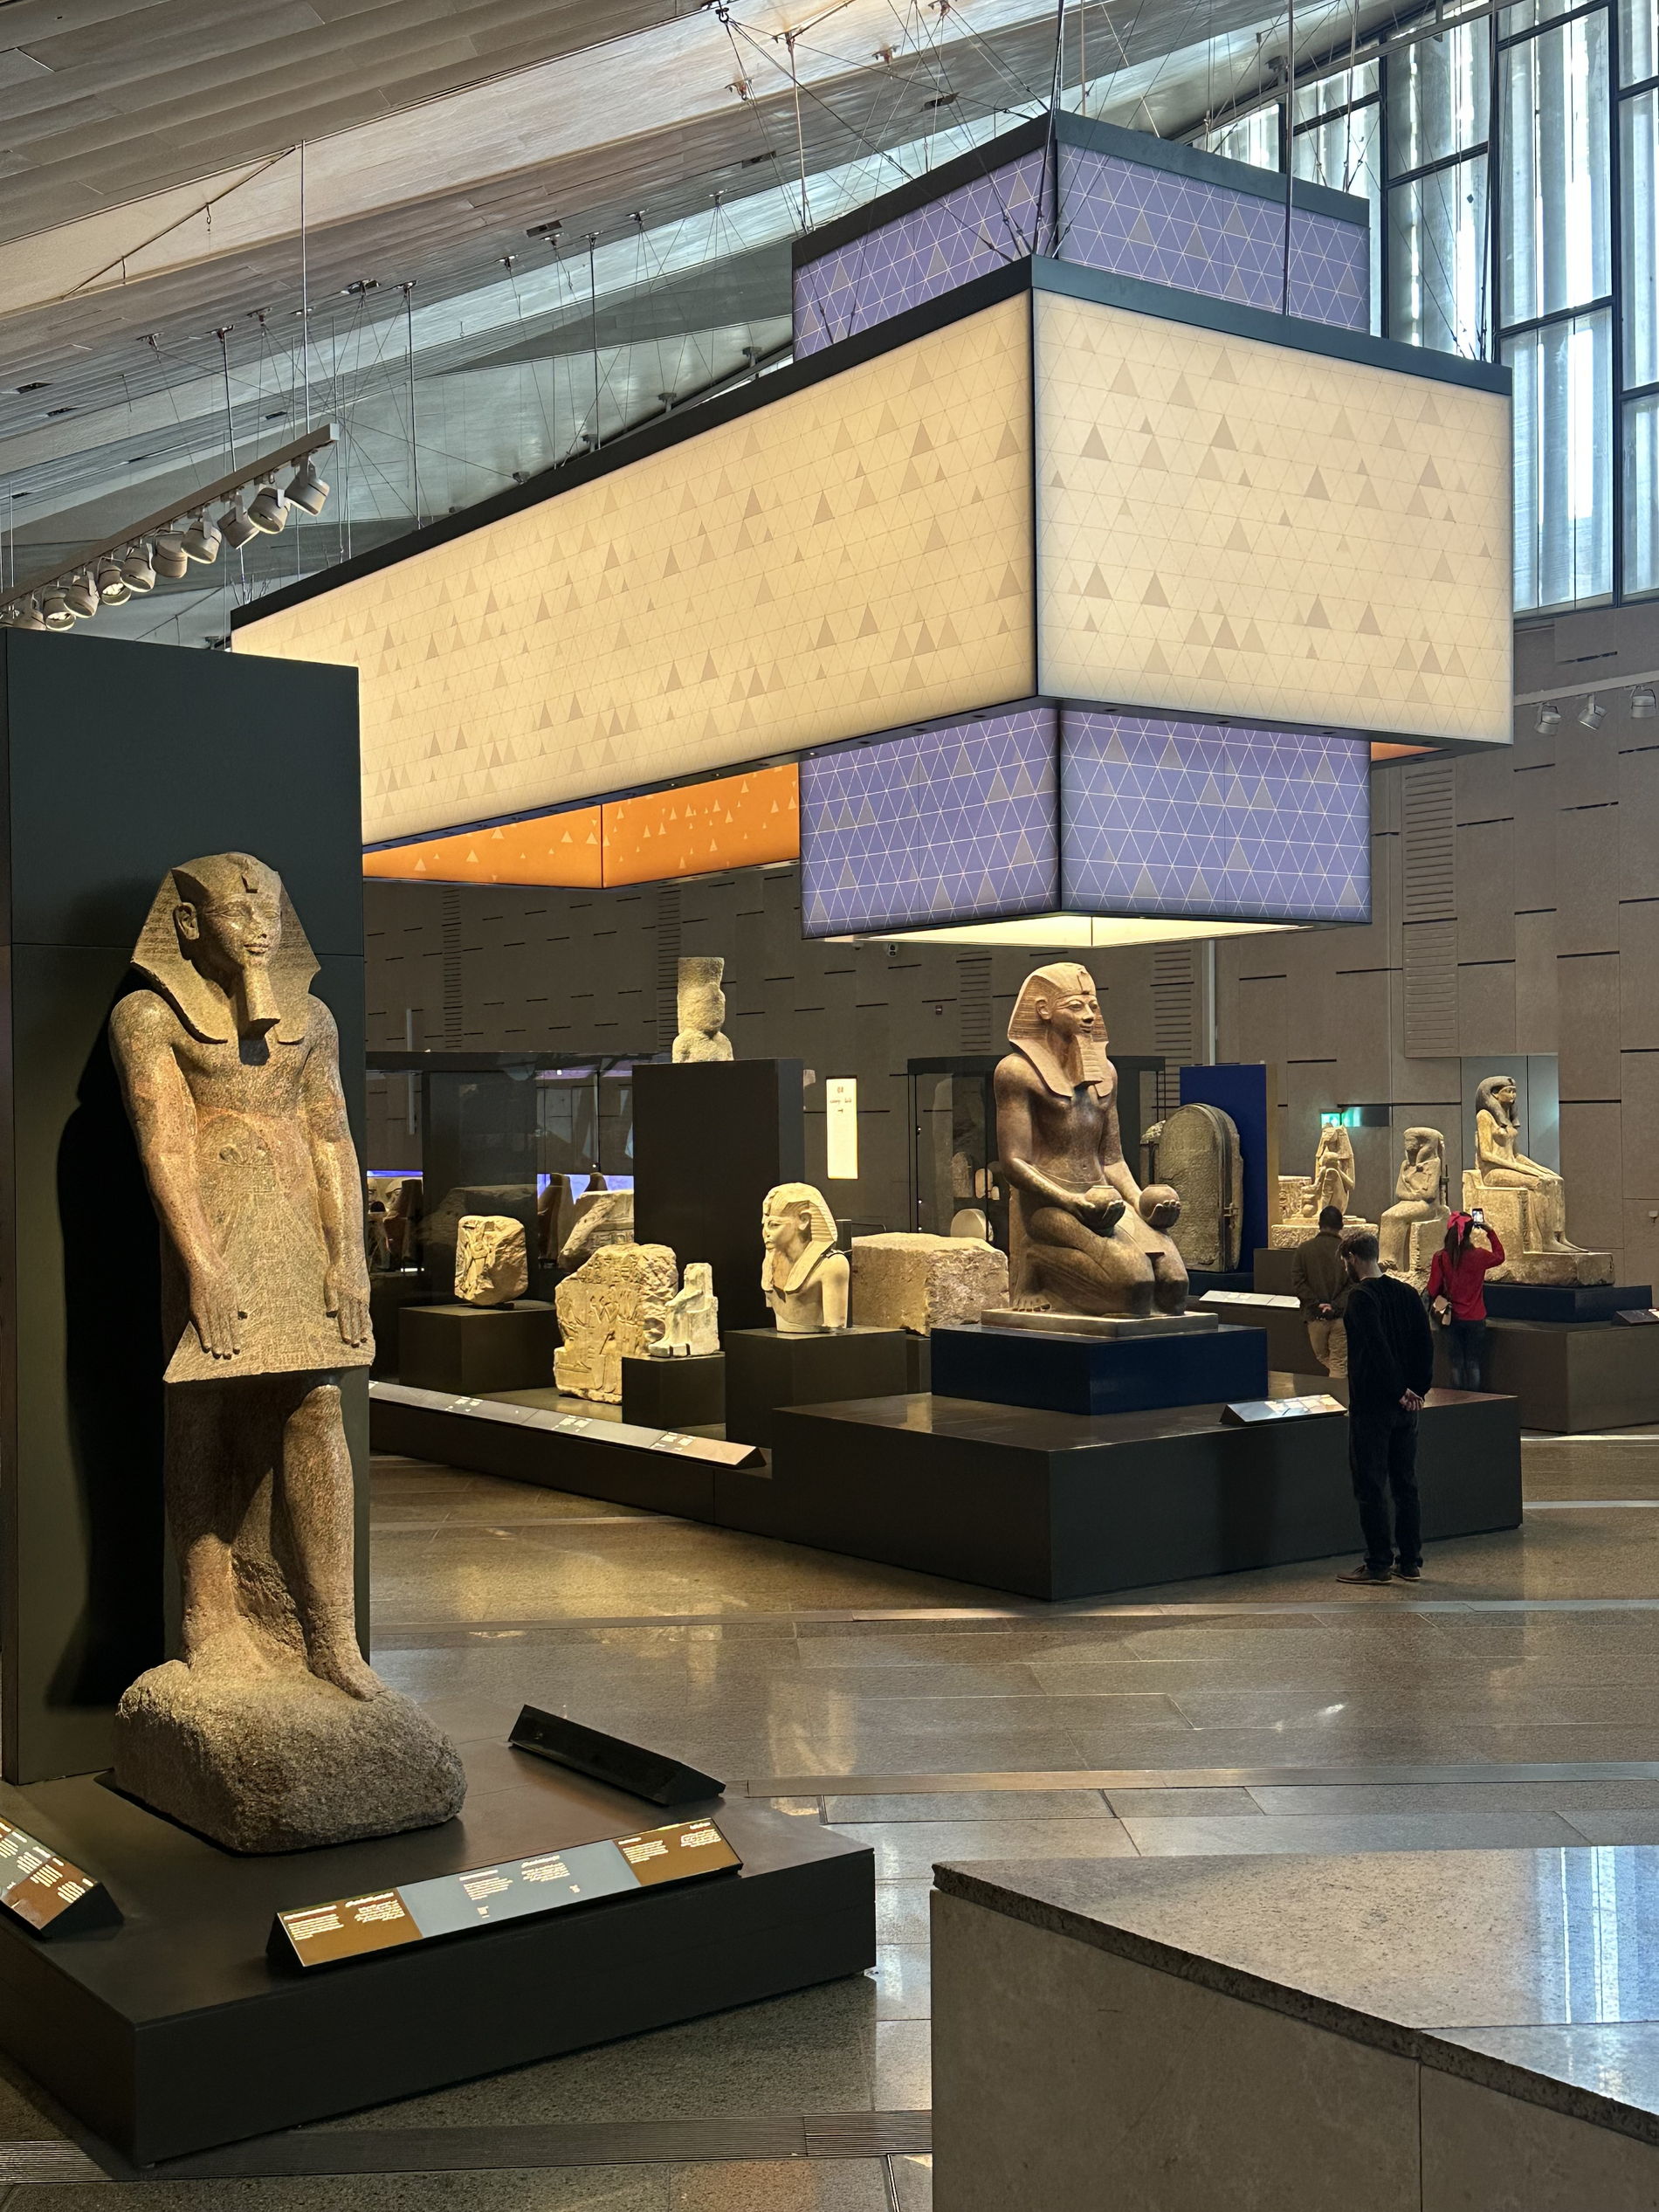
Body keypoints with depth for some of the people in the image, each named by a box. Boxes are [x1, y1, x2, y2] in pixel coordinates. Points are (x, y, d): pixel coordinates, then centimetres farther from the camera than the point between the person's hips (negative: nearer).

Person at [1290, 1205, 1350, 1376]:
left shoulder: (1303, 1250, 0)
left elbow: (1297, 1283, -5)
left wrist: (1317, 1303, -5)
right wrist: (1336, 1306, -9)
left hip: (1315, 1316, 1)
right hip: (1341, 1316, -1)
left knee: (1322, 1358, 18)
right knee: (1339, 1362, 3)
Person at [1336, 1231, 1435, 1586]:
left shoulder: (1360, 1296, -14)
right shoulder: (1406, 1292, 8)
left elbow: (1377, 1347, -22)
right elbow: (1426, 1343, 5)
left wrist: (1400, 1391, -15)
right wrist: (1418, 1389, 4)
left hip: (1371, 1405, -7)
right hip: (1406, 1407, 7)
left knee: (1370, 1487, 0)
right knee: (1405, 1483, 13)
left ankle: (1379, 1563, 2)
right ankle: (1410, 1560, 17)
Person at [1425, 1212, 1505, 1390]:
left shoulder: (1440, 1258, -10)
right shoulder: (1478, 1255, -12)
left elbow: (1433, 1290, -3)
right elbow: (1499, 1256, 11)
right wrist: (1490, 1232, 16)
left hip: (1453, 1319, 1)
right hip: (1475, 1319, -1)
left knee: (1457, 1362, 10)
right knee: (1474, 1363, 7)